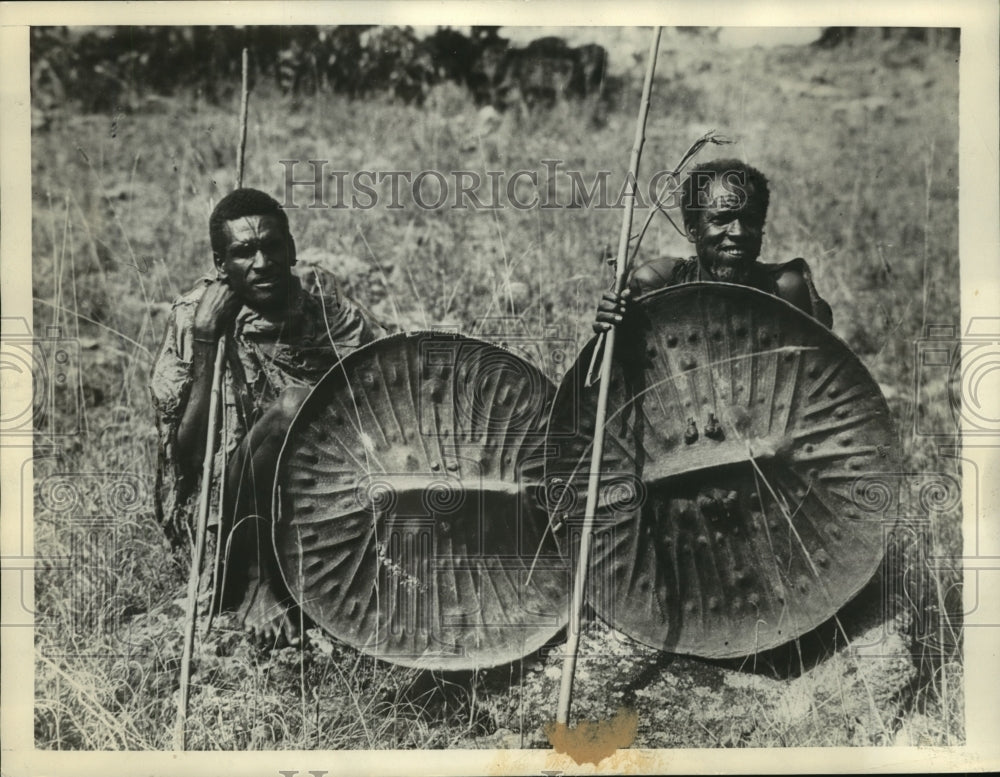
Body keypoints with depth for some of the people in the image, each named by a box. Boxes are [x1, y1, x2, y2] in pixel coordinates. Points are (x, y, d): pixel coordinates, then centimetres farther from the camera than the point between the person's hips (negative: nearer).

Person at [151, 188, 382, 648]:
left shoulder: (318, 295, 2)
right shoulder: (196, 316, -7)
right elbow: (185, 456, -15)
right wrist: (205, 342, -21)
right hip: (229, 511, -3)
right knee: (290, 408, -32)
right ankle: (255, 579, -15)